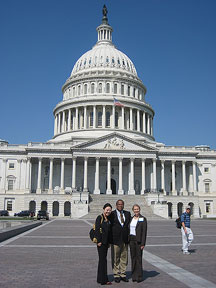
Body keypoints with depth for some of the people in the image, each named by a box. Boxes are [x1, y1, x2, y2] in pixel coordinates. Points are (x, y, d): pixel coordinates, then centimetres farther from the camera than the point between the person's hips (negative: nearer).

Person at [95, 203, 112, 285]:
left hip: (106, 242, 8)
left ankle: (100, 278, 21)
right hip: (101, 242, -8)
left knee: (102, 259, 13)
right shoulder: (99, 218, -9)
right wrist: (99, 241, -18)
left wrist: (109, 242, 14)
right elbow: (97, 230, -14)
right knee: (103, 260, -7)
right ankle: (104, 280, -3)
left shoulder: (108, 219, 14)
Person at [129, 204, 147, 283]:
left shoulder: (143, 219, -5)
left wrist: (143, 243, -13)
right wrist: (128, 240, 10)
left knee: (138, 258, -3)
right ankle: (134, 276, 15)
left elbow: (144, 232, -8)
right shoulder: (131, 219, 11)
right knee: (133, 258, 7)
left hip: (138, 240, -5)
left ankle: (139, 276, 6)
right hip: (131, 240, 5)